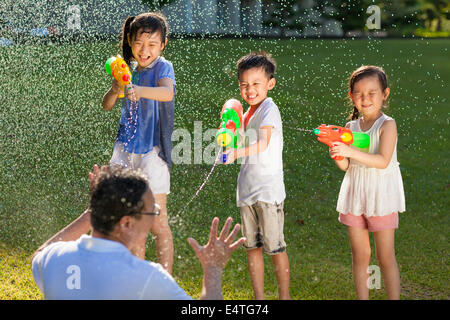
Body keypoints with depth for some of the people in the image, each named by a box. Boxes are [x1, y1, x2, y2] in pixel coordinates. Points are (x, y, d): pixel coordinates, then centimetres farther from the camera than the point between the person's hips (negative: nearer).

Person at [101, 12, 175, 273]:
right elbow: (107, 106, 7)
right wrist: (115, 90, -15)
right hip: (126, 149, 7)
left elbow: (167, 92, -31)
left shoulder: (163, 67, -9)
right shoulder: (130, 70, 11)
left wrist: (140, 91, -50)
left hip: (152, 151, -7)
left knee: (157, 220, -4)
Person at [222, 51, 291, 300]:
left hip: (268, 189, -8)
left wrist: (236, 153, -41)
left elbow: (262, 144, -27)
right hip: (247, 189, 8)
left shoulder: (269, 110, -11)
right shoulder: (247, 113, 14)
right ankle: (259, 298, 20)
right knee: (252, 246, 11)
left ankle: (284, 296, 12)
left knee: (274, 247, -1)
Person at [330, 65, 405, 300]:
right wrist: (338, 155, -20)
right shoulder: (351, 127, 6)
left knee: (385, 257, 1)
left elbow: (383, 161, -21)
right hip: (354, 196, 5)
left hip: (381, 196, -5)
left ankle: (394, 297, 10)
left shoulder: (387, 125, -9)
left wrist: (351, 152, -30)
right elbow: (345, 166, 3)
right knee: (360, 256, 10)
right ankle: (362, 298, 18)